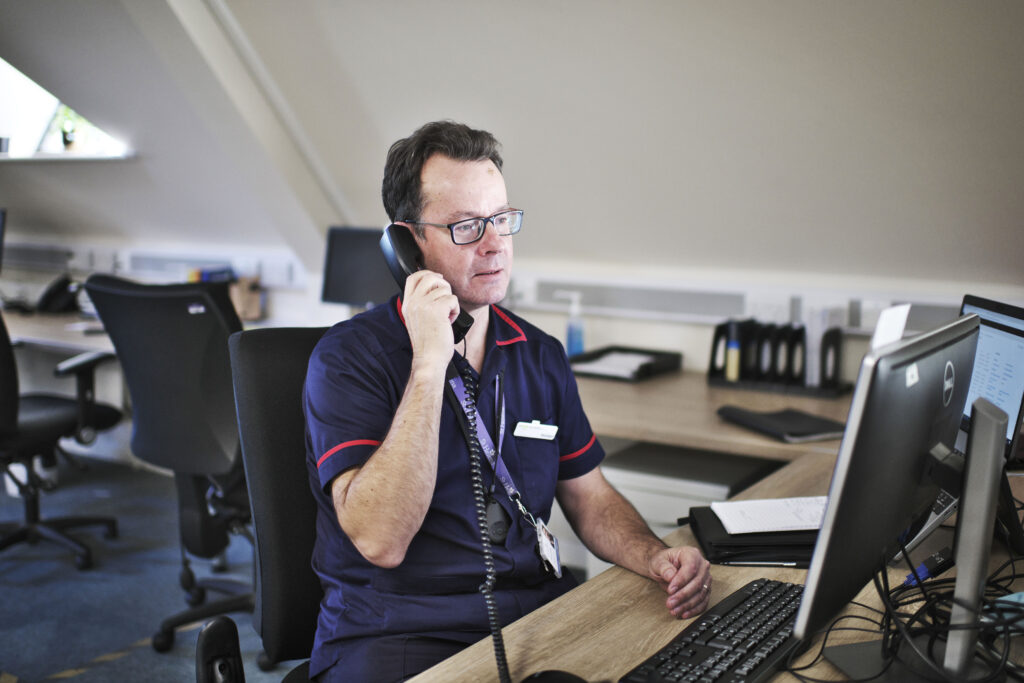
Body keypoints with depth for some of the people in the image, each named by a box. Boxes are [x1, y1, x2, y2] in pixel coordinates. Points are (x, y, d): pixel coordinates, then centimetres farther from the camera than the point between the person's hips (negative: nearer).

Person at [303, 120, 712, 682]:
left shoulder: (541, 356, 13)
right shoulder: (348, 357, -6)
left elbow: (590, 498, 18)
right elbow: (381, 541, -18)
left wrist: (655, 559, -3)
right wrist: (429, 362, -20)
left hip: (541, 616, 6)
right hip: (400, 634, -6)